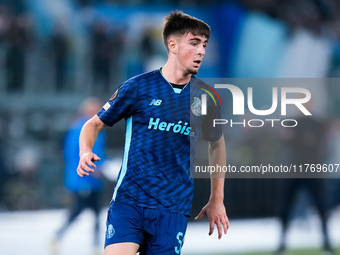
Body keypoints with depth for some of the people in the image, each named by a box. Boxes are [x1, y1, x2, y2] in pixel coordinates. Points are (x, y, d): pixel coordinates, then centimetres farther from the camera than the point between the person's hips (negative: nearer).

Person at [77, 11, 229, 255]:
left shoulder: (206, 97, 6)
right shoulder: (138, 87, -1)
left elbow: (217, 142, 22)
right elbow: (94, 124, 8)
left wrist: (217, 201, 20)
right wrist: (86, 152, -14)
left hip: (174, 208, 2)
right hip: (128, 199, -2)